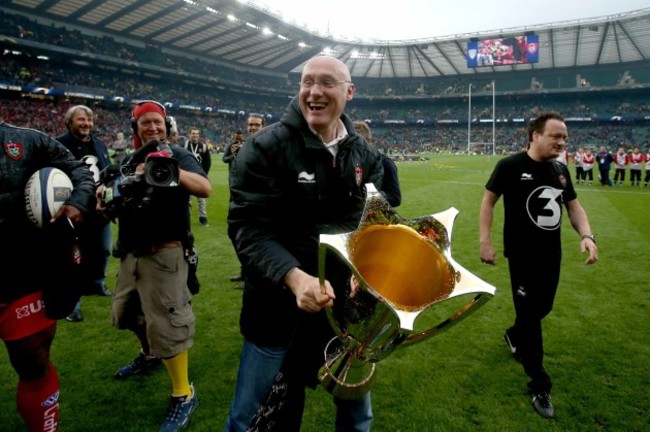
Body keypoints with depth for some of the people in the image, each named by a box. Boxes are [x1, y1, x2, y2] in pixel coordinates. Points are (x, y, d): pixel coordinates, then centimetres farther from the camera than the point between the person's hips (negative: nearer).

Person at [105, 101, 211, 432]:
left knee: (166, 324, -4)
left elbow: (205, 189, -26)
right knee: (125, 313, 24)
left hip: (163, 253, -8)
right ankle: (149, 354, 51)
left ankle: (184, 395, 12)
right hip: (132, 252, 8)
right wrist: (106, 200, -9)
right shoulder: (129, 161, 13)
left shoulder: (177, 155, -8)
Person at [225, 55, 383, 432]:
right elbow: (248, 228, -19)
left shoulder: (366, 155, 2)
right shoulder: (265, 147, -13)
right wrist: (293, 276, -36)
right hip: (281, 305, -4)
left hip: (348, 303, 4)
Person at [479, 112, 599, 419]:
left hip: (552, 255, 6)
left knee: (542, 309, 18)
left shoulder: (561, 170, 5)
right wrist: (484, 241, -12)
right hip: (522, 255, -6)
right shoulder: (510, 166, -13)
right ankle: (540, 386, 11)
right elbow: (488, 200, -6)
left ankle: (514, 336, 50)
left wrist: (587, 235, -5)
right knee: (530, 315, -1)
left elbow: (573, 205, 12)